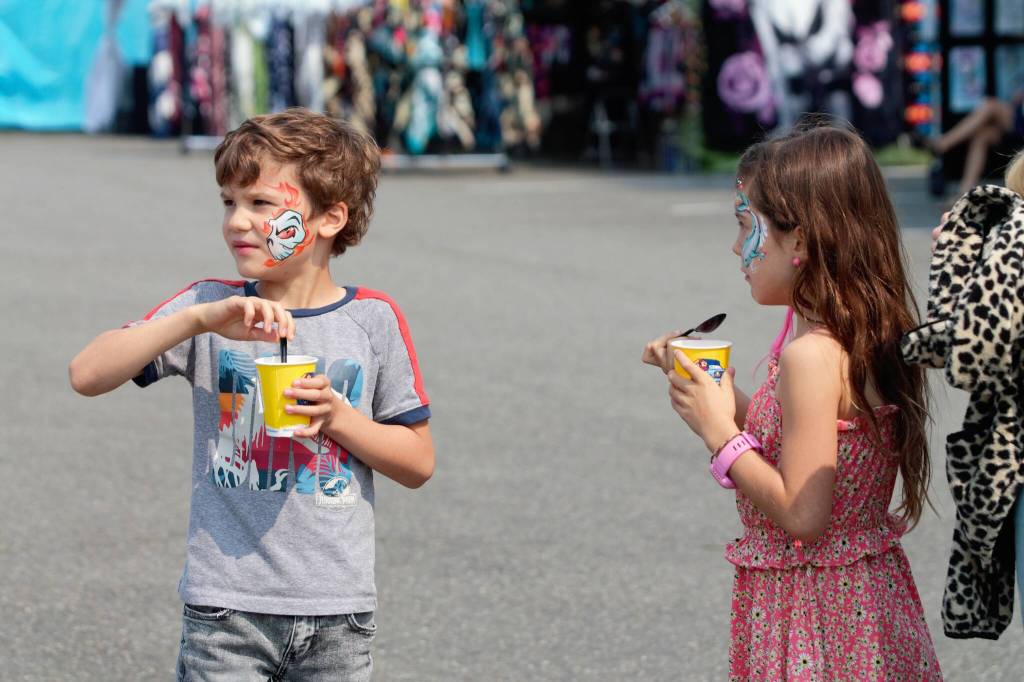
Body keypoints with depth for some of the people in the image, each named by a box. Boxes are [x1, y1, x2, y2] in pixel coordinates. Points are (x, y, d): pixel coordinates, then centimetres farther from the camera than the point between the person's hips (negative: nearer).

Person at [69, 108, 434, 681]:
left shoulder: (373, 320, 0)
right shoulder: (210, 307, 1)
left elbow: (419, 463, 5)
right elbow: (88, 375, -11)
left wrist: (338, 417, -12)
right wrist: (200, 319, -21)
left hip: (338, 613, 1)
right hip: (226, 609, 0)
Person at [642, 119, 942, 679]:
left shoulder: (811, 355, -22)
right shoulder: (865, 334, 6)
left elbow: (802, 516, -23)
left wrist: (720, 433, -15)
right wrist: (725, 399, 8)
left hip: (812, 608, -9)